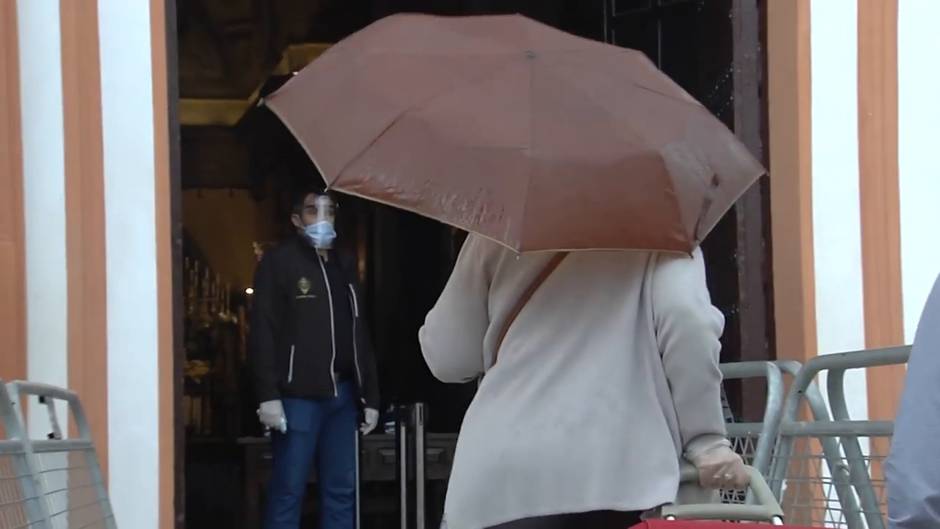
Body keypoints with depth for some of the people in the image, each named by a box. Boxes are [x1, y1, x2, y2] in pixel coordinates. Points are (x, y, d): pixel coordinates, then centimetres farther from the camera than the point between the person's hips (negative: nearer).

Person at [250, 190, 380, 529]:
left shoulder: (342, 268, 20)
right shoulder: (278, 262, 1)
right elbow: (264, 333, -8)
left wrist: (370, 396, 14)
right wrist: (268, 396, -17)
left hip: (341, 395, 6)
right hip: (298, 396, -6)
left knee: (342, 489, 6)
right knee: (288, 490, -6)